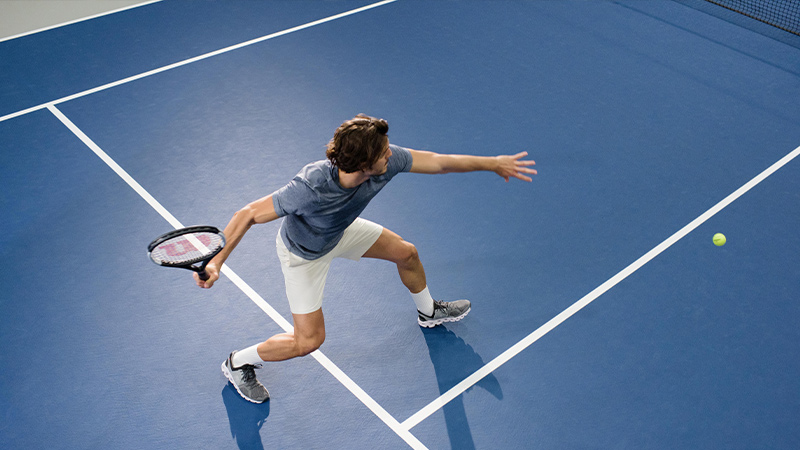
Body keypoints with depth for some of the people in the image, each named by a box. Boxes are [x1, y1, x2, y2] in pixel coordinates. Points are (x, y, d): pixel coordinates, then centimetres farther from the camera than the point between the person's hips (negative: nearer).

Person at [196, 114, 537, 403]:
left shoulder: (385, 162, -31)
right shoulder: (310, 189, -46)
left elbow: (437, 162, -17)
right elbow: (249, 214, -35)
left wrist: (493, 163, -8)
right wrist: (215, 260, -43)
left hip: (341, 231, 6)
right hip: (304, 253, -6)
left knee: (406, 254, 17)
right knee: (309, 340, -5)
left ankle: (428, 312, 51)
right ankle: (238, 363, 21)